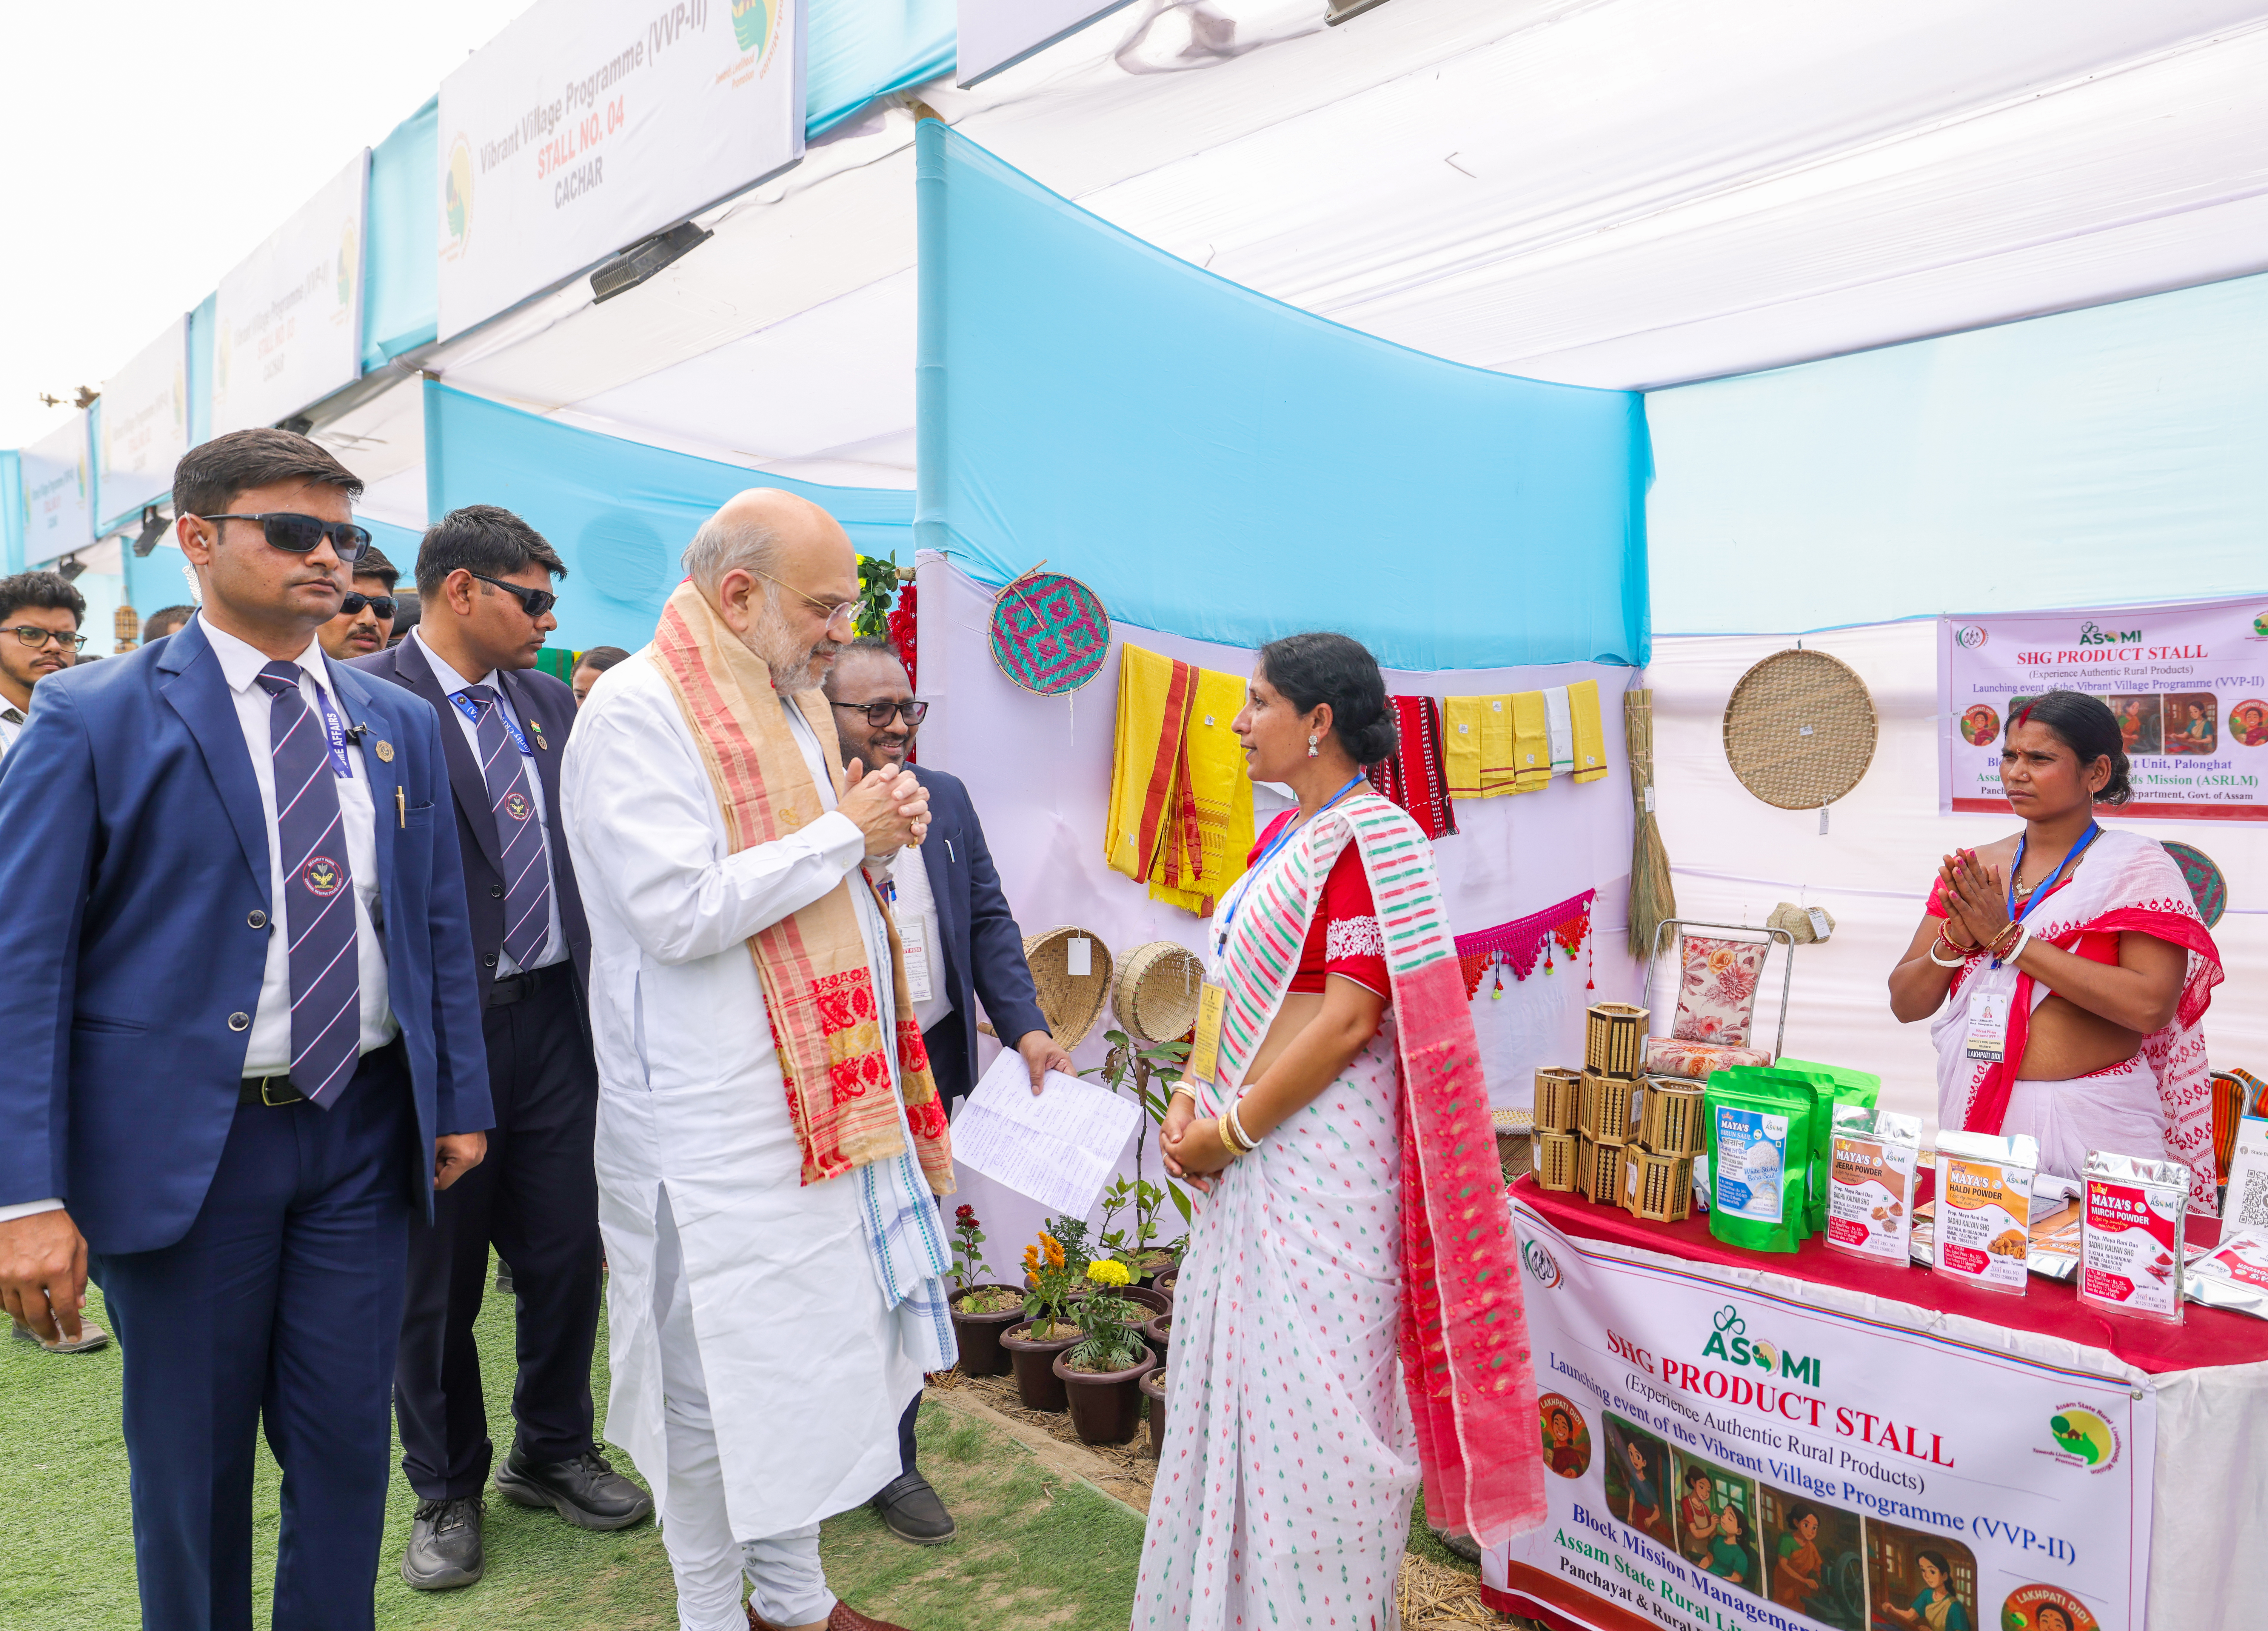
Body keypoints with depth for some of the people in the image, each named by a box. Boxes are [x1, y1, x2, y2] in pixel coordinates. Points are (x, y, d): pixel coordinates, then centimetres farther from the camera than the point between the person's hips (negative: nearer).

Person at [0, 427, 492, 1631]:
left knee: (347, 1440, 13)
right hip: (183, 1141, -3)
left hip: (363, 1128, 3)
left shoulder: (400, 725, 7)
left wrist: (462, 1101, 7)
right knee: (191, 1459, 13)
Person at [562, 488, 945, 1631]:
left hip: (819, 1087, 8)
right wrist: (843, 833, -17)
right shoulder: (639, 709, -14)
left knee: (811, 1354, 17)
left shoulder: (790, 705, 13)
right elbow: (678, 911, -24)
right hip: (712, 1121, -8)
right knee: (718, 1377, 6)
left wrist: (873, 835, 1)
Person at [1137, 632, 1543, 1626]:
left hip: (1325, 1152, -9)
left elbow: (1348, 1019, -20)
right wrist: (1193, 1097, 2)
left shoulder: (1372, 838, -14)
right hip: (1252, 1153, 9)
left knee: (1310, 1395, 2)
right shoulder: (1280, 837, 13)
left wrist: (1232, 1130, -15)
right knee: (1234, 1379, 17)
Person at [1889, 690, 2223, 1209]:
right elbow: (1906, 1003, 5)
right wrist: (1957, 940, -13)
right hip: (1974, 1119, 4)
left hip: (2092, 1127, -3)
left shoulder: (2136, 868, -5)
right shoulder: (1973, 870, 7)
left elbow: (2152, 1006, -20)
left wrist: (2007, 937, -18)